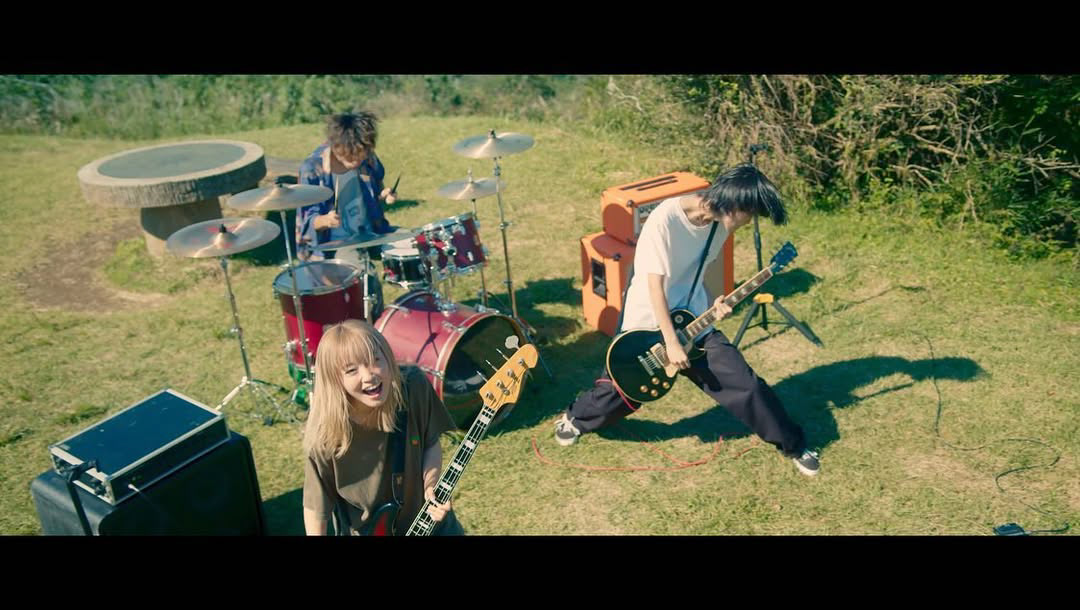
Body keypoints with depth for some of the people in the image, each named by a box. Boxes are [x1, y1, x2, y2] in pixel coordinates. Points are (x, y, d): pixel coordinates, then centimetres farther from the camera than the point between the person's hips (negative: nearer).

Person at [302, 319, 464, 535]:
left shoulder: (415, 387, -21)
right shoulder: (326, 435, -28)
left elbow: (431, 443, -6)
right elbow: (316, 505, -15)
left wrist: (431, 486, -19)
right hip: (365, 529, -2)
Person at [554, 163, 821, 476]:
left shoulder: (718, 222, -6)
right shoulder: (664, 220, -27)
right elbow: (655, 283, -24)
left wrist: (715, 301, -7)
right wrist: (671, 343, -22)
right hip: (648, 324, -4)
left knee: (746, 383, 1)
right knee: (619, 392, 11)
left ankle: (792, 445, 21)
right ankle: (575, 418, 43)